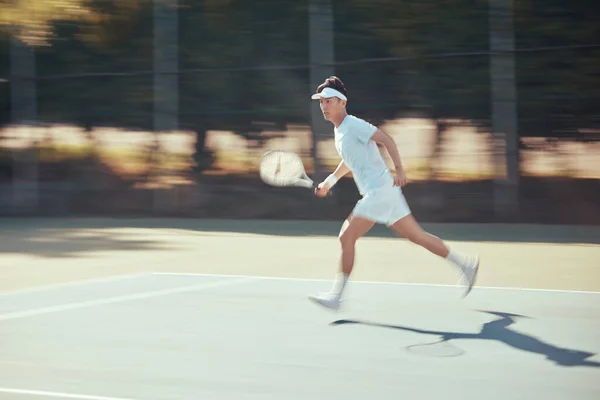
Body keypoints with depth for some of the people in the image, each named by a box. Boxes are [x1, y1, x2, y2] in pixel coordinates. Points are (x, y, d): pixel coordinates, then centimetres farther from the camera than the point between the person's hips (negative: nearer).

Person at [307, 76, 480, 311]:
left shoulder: (353, 125, -12)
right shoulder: (338, 130, 17)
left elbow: (386, 139, -21)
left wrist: (398, 168, -30)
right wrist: (330, 180, 25)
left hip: (380, 190, -10)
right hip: (373, 192, 10)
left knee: (347, 237, -11)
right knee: (416, 235, 13)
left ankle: (336, 295, -7)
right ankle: (465, 264, 21)